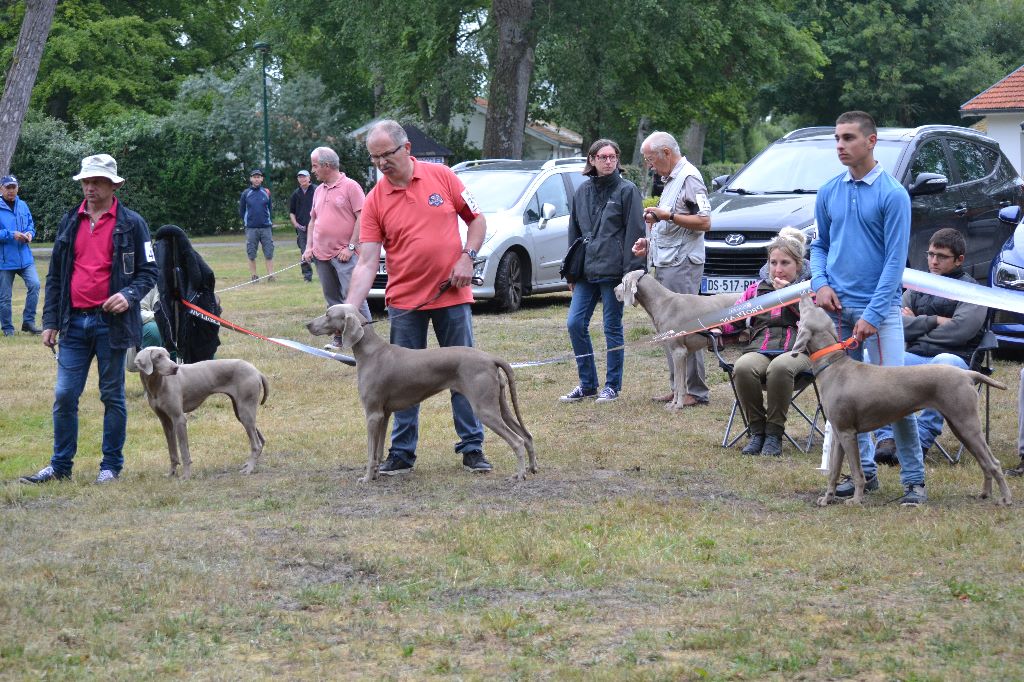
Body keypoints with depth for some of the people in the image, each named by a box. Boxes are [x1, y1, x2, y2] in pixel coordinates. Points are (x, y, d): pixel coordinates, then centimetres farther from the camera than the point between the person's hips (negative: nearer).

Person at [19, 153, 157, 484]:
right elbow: (55, 275, 14)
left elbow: (149, 271, 1)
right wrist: (50, 321, 8)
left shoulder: (131, 224, 0)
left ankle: (111, 466, 14)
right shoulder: (70, 222, 11)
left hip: (111, 322, -3)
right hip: (74, 321, 3)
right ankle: (60, 466, 10)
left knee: (112, 396, 5)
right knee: (64, 395, 1)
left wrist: (129, 295, -18)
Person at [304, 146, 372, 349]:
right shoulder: (319, 191, 16)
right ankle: (340, 338, 14)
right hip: (322, 255, 7)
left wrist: (350, 247, -15)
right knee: (332, 300, 9)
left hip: (345, 255, -7)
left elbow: (362, 218, -10)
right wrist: (309, 247, 11)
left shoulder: (350, 187, -6)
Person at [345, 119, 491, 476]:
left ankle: (472, 447, 13)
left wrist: (467, 257, -9)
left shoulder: (441, 177, -3)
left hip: (452, 294, 0)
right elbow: (367, 263, -8)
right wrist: (349, 310, -18)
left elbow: (476, 219, 7)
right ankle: (402, 453, 12)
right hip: (405, 300, 0)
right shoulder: (375, 202, -4)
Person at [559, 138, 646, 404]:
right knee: (575, 323, -1)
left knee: (612, 328, 1)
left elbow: (634, 232, -7)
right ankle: (587, 384, 10)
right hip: (586, 272, 5)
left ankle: (612, 386, 11)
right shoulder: (583, 192, 13)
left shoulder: (627, 190, -2)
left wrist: (632, 271, -13)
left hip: (613, 270, -5)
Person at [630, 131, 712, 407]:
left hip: (683, 265, -10)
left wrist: (667, 216, -18)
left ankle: (696, 391, -8)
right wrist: (650, 242, 15)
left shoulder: (689, 178, -10)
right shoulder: (671, 179, 20)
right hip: (666, 264, 10)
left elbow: (704, 222, -18)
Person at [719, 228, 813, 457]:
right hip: (760, 349, 3)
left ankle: (774, 434, -26)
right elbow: (733, 321, 19)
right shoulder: (757, 289, 26)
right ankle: (756, 431, -19)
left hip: (797, 350, -3)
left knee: (779, 368, -40)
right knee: (743, 368, -35)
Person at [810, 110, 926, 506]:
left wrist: (872, 316, -17)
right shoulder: (828, 193, 8)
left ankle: (914, 479, -3)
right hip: (837, 308, 5)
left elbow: (895, 259, -11)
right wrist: (820, 283, -2)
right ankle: (863, 471, 18)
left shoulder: (892, 194, -8)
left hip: (880, 309, -5)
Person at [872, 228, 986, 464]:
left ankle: (922, 440, -35)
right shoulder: (918, 287, 22)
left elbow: (960, 330, -10)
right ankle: (886, 437, -25)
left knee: (946, 363, -42)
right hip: (913, 358, 4)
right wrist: (933, 321, -3)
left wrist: (915, 324, 0)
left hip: (953, 358, -4)